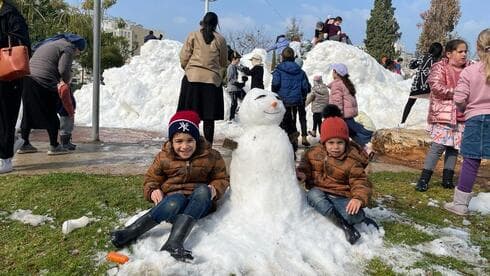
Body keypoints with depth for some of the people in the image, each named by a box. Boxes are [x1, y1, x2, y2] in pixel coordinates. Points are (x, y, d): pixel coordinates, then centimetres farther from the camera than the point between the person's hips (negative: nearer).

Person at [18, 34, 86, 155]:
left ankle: (24, 144, 22)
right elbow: (64, 69, -15)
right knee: (51, 114, 1)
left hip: (28, 78, 9)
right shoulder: (68, 48, -1)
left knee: (29, 113, 15)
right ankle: (54, 146, 7)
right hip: (43, 82, -9)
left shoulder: (51, 43, 28)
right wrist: (67, 81, 7)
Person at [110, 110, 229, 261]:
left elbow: (222, 178, 8)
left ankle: (174, 242, -44)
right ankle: (130, 233, -36)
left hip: (200, 205, 1)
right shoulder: (163, 157, 0)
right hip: (173, 198, -1)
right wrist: (153, 191, -13)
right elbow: (151, 179, 10)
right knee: (176, 201, -38)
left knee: (203, 190, -34)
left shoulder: (211, 156, 0)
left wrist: (215, 189, -15)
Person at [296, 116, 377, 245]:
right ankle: (345, 225, -32)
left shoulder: (352, 162, -9)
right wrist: (302, 174, -12)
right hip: (319, 193, 3)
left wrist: (359, 198, -33)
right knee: (313, 194, -34)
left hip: (341, 198, -3)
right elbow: (306, 166, 13)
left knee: (352, 214, -35)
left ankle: (360, 217, 4)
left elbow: (360, 182, -12)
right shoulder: (314, 153, 0)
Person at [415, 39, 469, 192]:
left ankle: (447, 179, 19)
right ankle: (424, 178, -4)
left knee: (454, 146, 9)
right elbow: (436, 86, -18)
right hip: (443, 113, -6)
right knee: (439, 144, -11)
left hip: (461, 115, 6)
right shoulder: (440, 67, -5)